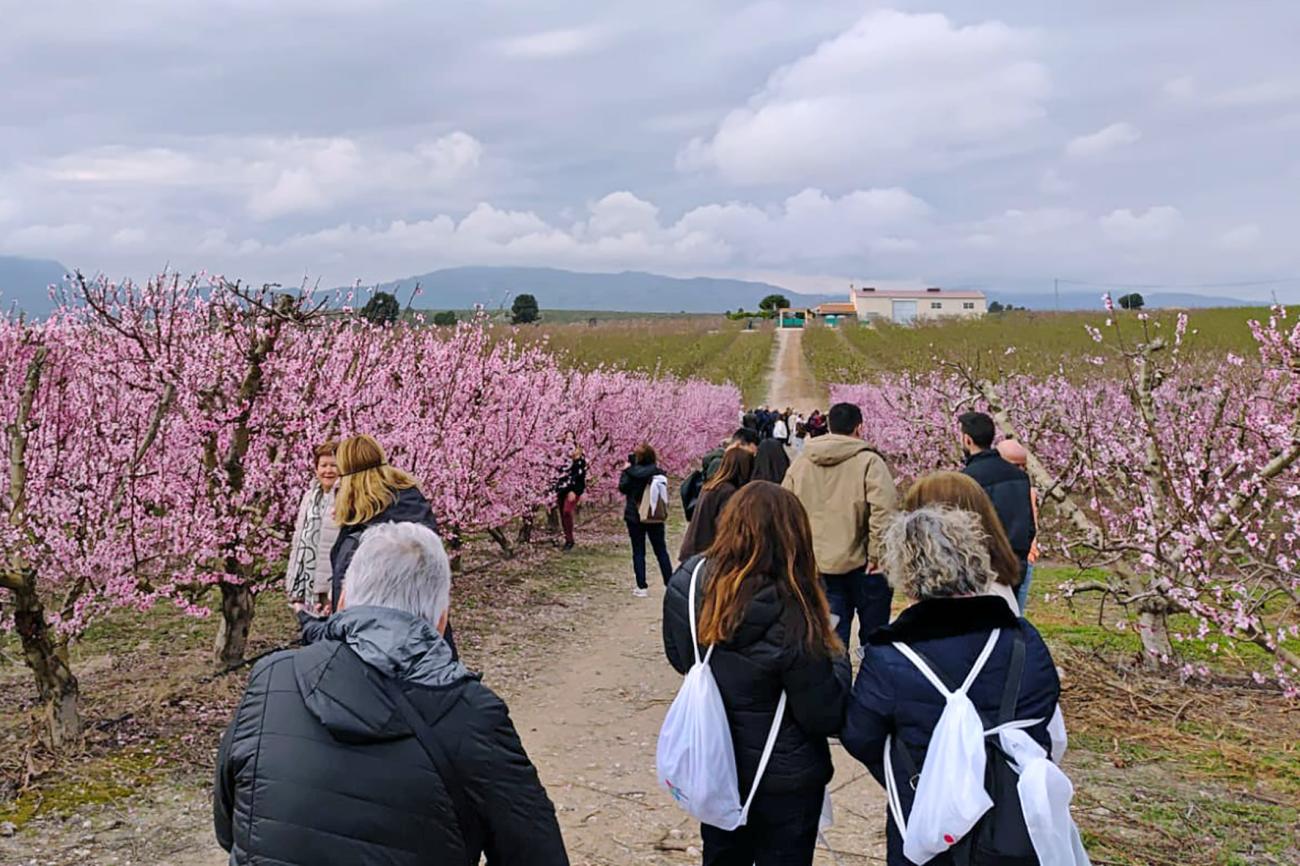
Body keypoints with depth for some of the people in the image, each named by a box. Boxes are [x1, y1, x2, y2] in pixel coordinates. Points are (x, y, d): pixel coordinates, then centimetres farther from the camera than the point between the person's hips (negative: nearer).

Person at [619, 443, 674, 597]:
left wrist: (625, 470, 6)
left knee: (638, 552, 5)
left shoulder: (632, 472, -14)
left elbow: (622, 488, -2)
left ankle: (642, 587, 3)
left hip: (635, 516, -2)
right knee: (661, 551, 11)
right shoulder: (658, 472, -8)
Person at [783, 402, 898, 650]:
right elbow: (884, 509, -22)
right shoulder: (868, 462, -11)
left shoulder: (800, 463, 5)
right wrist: (877, 554, -15)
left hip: (818, 566, 4)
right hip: (861, 564, -4)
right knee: (874, 637, 13)